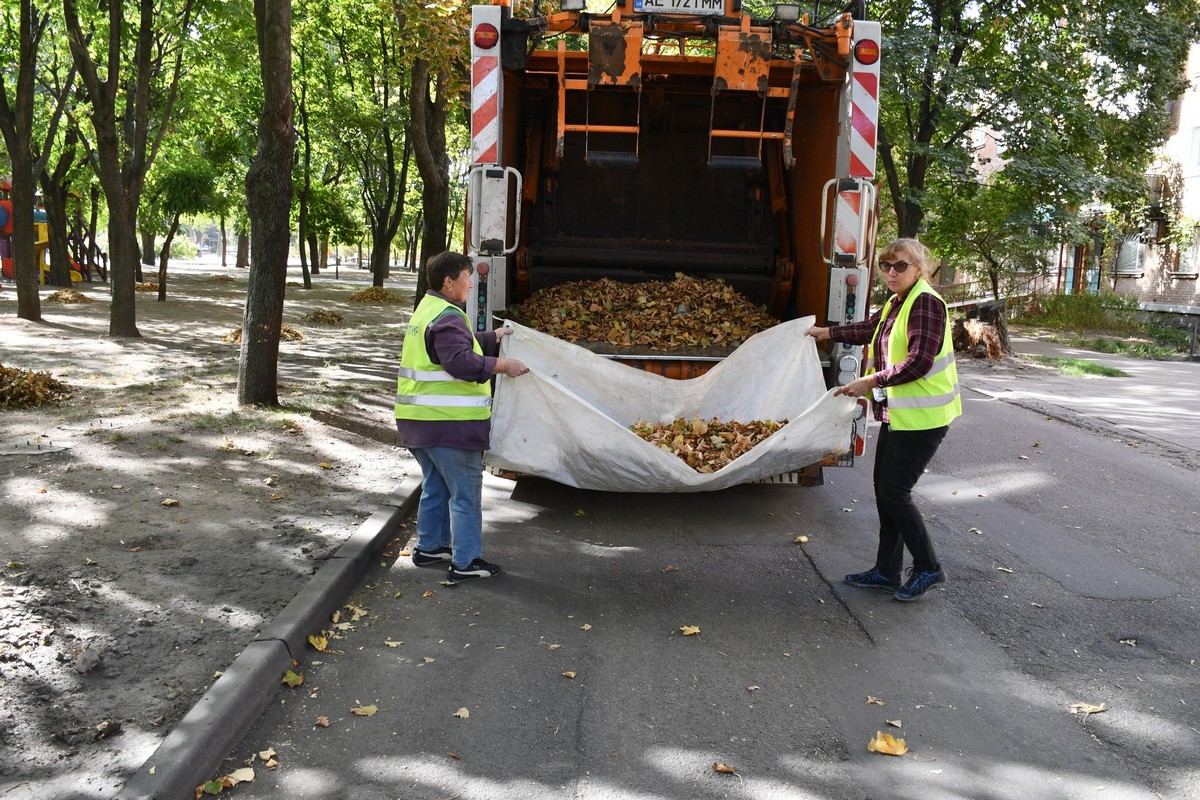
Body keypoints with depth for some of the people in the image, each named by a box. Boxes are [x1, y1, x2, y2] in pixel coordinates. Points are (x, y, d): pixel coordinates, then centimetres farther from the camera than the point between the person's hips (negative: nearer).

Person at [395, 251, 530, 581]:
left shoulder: (427, 309, 16)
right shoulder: (448, 317, -18)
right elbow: (461, 362, -29)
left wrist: (493, 337, 30)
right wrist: (503, 366, -22)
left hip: (420, 419, 10)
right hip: (449, 423, -10)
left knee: (436, 487, 23)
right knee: (466, 492, 0)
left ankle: (429, 547, 33)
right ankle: (465, 562, 6)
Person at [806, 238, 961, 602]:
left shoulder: (926, 303, -16)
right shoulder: (895, 303, 12)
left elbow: (919, 362, -24)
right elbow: (869, 329, 33)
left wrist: (870, 382, -18)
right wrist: (827, 333, 40)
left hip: (922, 416, -9)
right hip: (896, 413, 9)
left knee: (894, 492, -6)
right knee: (884, 488, 11)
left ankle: (928, 568, 10)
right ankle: (887, 571, 21)